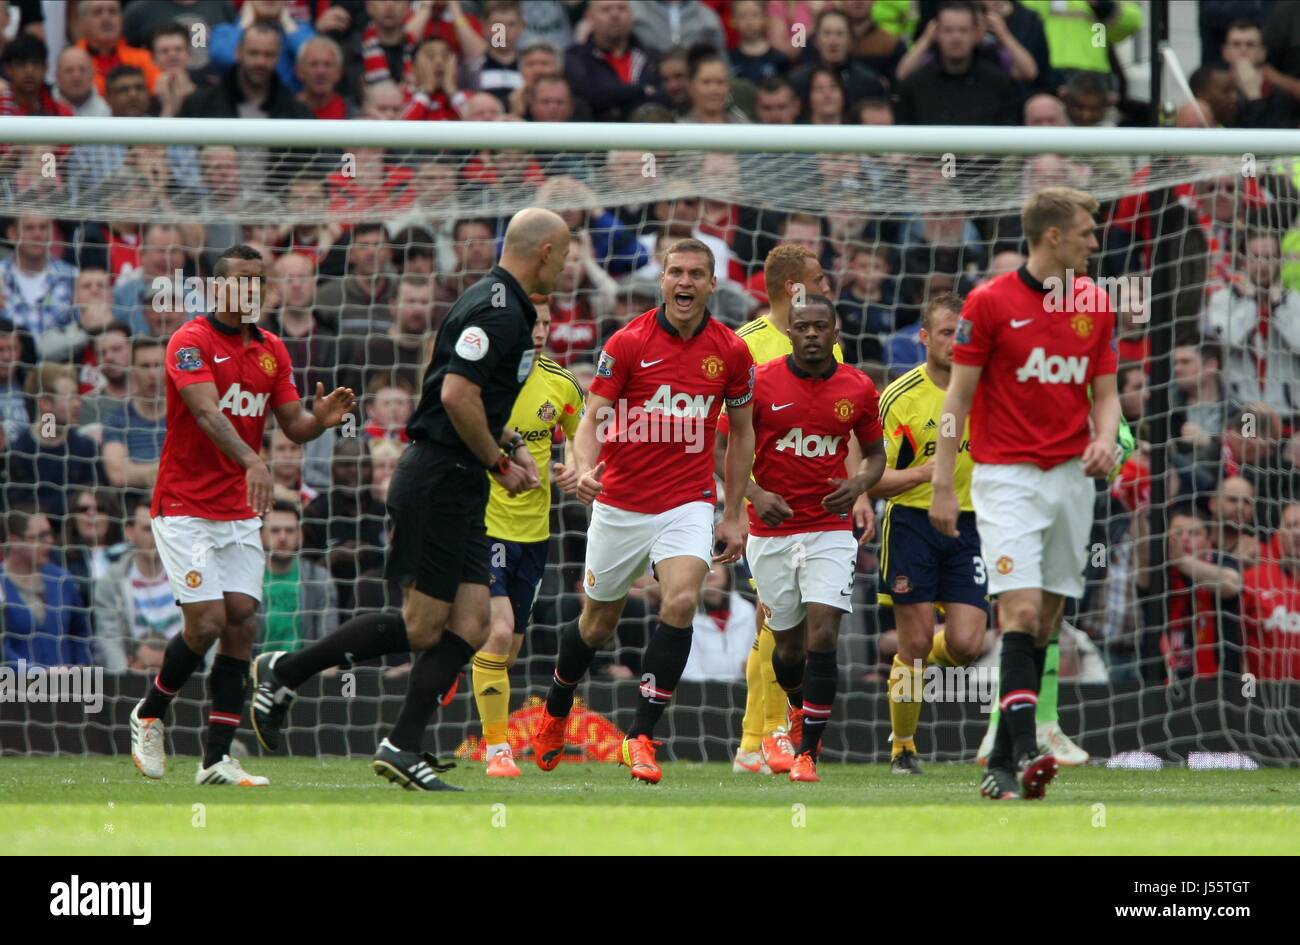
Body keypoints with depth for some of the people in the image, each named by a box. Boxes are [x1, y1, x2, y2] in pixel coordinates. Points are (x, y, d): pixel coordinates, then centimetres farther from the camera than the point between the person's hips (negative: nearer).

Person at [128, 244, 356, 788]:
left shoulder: (272, 350, 10)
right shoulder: (191, 342, -11)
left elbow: (293, 425, 10)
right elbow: (208, 413, -26)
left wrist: (321, 418, -14)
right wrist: (252, 462, -42)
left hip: (240, 514, 6)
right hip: (186, 508, -6)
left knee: (241, 622, -4)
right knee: (206, 623, -13)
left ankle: (217, 759, -3)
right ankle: (148, 716, 14)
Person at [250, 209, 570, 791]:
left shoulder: (505, 307, 16)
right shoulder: (497, 310, -16)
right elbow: (456, 395, -25)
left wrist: (510, 444, 16)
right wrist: (499, 463, -14)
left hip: (461, 486, 10)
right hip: (439, 477, -10)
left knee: (470, 625, 2)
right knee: (423, 628, -6)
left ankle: (403, 748, 2)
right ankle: (284, 673, 5)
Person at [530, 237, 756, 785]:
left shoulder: (731, 352, 0)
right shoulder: (629, 342, -7)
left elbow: (741, 433, 11)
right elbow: (593, 417, -8)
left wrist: (734, 515, 9)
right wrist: (585, 467, -29)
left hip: (689, 503, 0)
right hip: (620, 506, 0)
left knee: (681, 601, -24)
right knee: (598, 622, 11)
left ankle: (641, 736, -18)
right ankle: (555, 713, 40)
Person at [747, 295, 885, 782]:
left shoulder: (858, 389, 0)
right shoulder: (760, 382, -5)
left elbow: (875, 453, 14)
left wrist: (859, 484, -8)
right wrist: (755, 495, -15)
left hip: (830, 529, 0)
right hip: (772, 530, 0)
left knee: (822, 637, -14)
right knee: (788, 645, 9)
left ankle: (807, 751, -9)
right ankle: (802, 711, 42)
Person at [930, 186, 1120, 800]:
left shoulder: (1096, 304, 9)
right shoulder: (990, 302, -6)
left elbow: (1105, 393, 13)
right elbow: (958, 395, -3)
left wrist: (1105, 440, -9)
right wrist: (942, 484, -7)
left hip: (1071, 476, 5)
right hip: (1007, 477, -5)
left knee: (1044, 624, 3)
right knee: (1021, 611, -17)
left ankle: (1002, 763, 7)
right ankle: (1026, 751, -26)